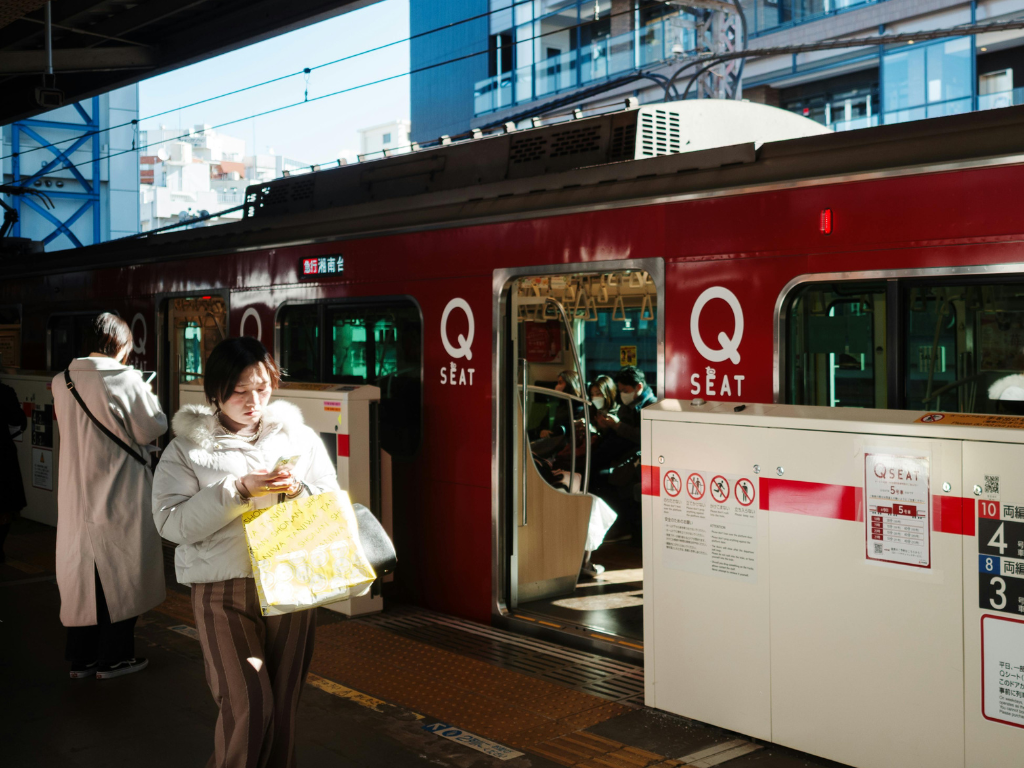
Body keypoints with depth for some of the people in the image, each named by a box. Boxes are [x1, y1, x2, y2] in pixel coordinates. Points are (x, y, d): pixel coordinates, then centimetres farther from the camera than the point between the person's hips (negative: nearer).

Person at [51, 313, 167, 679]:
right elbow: (152, 428, -10)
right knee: (119, 576, 8)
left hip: (77, 495, 5)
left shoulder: (62, 382, 0)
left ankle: (81, 658, 23)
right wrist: (148, 397, 6)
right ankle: (114, 657, 16)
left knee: (81, 573, 14)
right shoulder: (127, 381, -17)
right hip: (120, 495, -5)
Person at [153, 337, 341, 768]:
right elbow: (172, 522, -6)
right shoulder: (188, 447, 4)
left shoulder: (299, 437, 11)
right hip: (223, 590, -2)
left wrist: (297, 491, -9)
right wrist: (237, 490, -15)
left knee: (283, 705, 6)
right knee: (248, 704, -13)